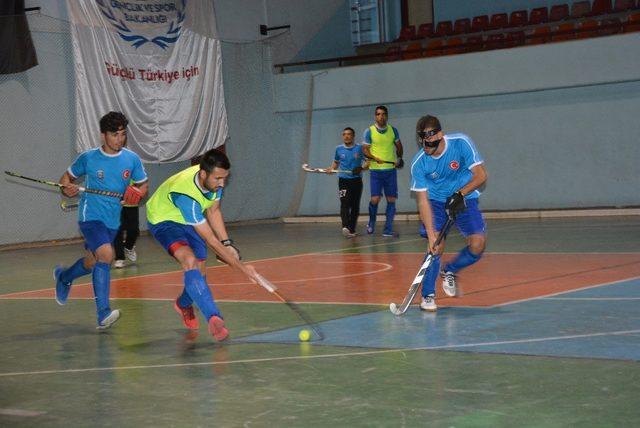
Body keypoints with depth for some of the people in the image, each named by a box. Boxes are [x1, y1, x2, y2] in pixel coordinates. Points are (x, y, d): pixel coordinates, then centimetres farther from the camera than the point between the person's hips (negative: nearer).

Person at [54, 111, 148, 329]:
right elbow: (67, 176, 8)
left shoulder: (132, 159, 0)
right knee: (106, 254, -28)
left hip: (113, 220, 5)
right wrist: (67, 189, -14)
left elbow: (143, 184, 12)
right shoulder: (88, 158, -6)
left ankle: (64, 276, 54)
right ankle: (103, 314, -28)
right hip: (91, 215, -5)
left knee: (91, 263, 19)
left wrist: (137, 193, -10)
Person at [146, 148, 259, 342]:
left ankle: (184, 304, 41)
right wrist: (241, 266, -35)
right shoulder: (185, 195, -41)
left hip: (188, 220, 7)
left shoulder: (215, 179, -20)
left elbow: (213, 211, 1)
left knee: (200, 271, 7)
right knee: (189, 260, -32)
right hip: (163, 219, -7)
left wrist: (227, 244, -9)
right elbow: (210, 240, -37)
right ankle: (214, 318, -41)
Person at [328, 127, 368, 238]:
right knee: (345, 204, -17)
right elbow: (336, 162, 23)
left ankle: (352, 229, 16)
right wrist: (332, 168, 3)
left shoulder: (359, 148, 0)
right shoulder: (339, 149, 8)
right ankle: (345, 227, -33)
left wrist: (362, 167, -19)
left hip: (356, 180, 0)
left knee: (355, 206, 5)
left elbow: (368, 161, 0)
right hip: (343, 180, 0)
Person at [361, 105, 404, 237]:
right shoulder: (369, 131, -3)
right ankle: (371, 223, 17)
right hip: (375, 170, -3)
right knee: (375, 199, -10)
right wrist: (375, 158, -20)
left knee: (391, 199, 0)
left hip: (391, 170, 3)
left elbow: (399, 146, 22)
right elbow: (365, 150, -4)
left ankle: (388, 229, 7)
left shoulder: (393, 130, 6)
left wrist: (399, 159, 10)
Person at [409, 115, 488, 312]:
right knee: (436, 246, -17)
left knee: (478, 245, -14)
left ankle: (449, 271, 14)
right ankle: (428, 295, 1)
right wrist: (431, 234, -29)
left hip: (464, 198, 1)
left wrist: (460, 194, -31)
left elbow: (481, 175, -17)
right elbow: (423, 200, -21)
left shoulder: (461, 143, -22)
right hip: (436, 202, -1)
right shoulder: (419, 163, -20)